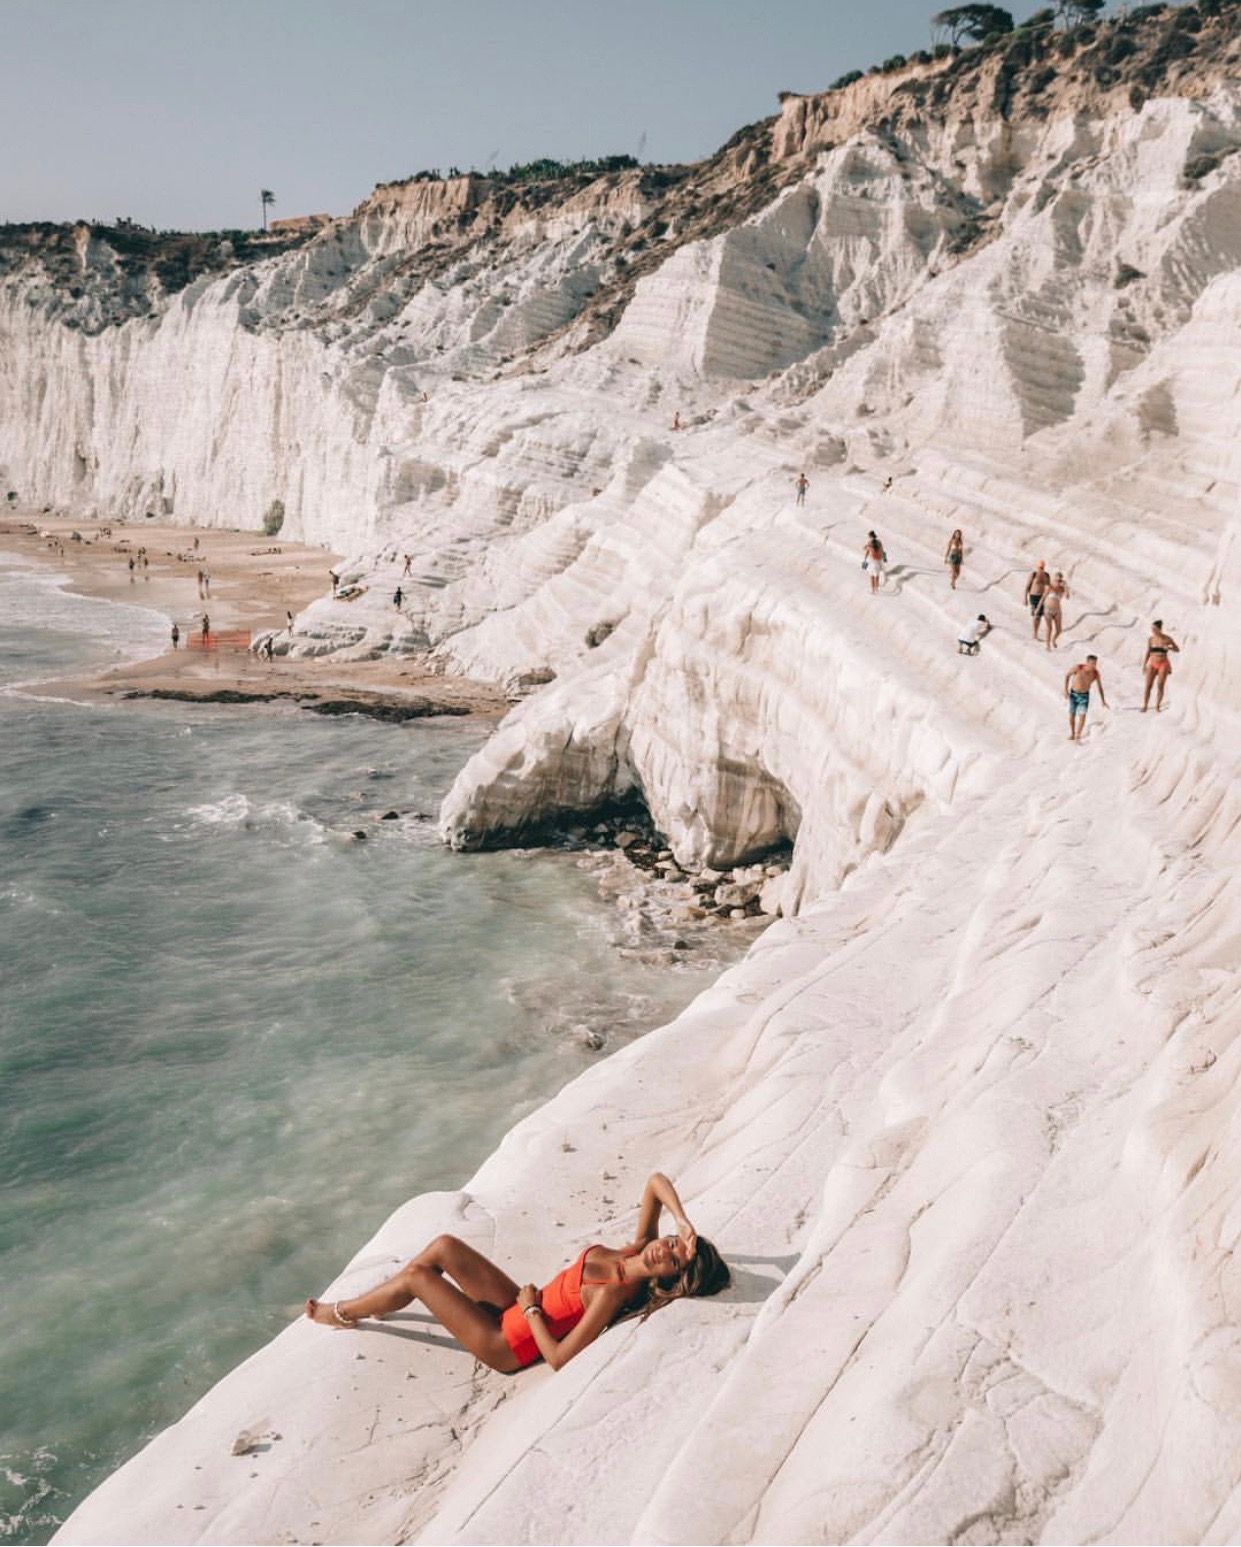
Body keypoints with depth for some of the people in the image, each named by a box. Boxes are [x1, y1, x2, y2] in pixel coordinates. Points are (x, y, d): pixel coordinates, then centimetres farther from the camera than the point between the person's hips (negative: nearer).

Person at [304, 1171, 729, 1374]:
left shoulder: (613, 1294, -30)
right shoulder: (639, 1247, -10)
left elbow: (559, 1358, -29)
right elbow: (657, 1181, -8)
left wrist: (530, 1309, -18)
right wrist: (683, 1221, -24)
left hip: (510, 1345, -8)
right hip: (522, 1310, 8)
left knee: (417, 1276, -7)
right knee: (442, 1247, 4)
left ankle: (340, 1314, 21)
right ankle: (358, 1305, 25)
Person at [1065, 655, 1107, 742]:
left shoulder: (1096, 673, -21)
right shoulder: (1078, 667, -26)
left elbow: (1100, 686, -4)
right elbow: (1067, 675, -8)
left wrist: (1103, 700, -1)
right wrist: (1065, 690, -13)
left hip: (1084, 696, 0)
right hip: (1073, 694, 0)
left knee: (1082, 715, -16)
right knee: (1072, 715, 11)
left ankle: (1078, 736, -9)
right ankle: (1072, 734, 33)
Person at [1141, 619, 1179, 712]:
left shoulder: (1167, 638, -1)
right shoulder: (1150, 639, 3)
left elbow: (1178, 650, 7)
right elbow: (1147, 653, 8)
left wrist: (1169, 647, -13)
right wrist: (1144, 665, 2)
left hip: (1163, 664, -1)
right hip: (1152, 664, 2)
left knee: (1160, 686, -9)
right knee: (1148, 685, -9)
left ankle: (1157, 707, -4)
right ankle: (1145, 706, -6)